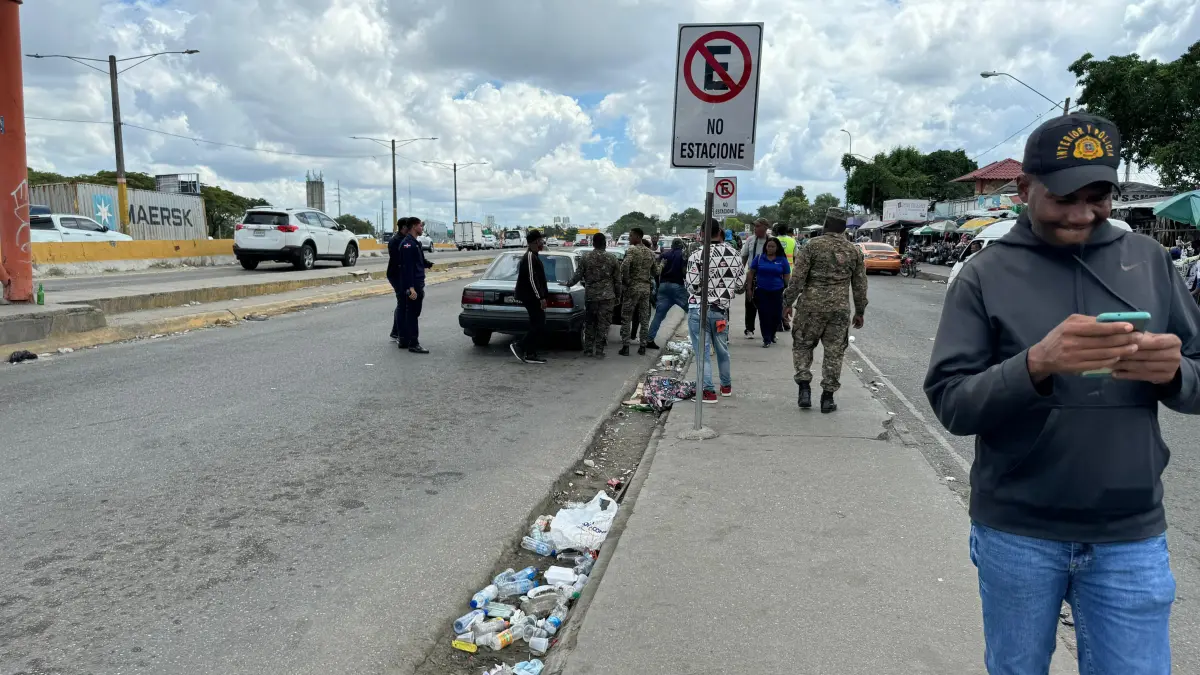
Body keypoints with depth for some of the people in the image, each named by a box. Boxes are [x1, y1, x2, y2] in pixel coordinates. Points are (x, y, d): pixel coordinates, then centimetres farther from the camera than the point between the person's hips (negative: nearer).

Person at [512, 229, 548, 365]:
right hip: (531, 297, -11)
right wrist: (541, 298, -22)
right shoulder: (530, 257, -16)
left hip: (534, 297, 11)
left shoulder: (533, 256, 17)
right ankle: (519, 345, -2)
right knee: (539, 326, -10)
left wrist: (542, 295, 23)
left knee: (537, 326, 10)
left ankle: (531, 355, 12)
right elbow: (532, 279, -22)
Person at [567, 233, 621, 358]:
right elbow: (618, 280, 2)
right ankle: (599, 351, 3)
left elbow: (578, 276, -2)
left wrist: (568, 284, 17)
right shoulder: (612, 258, -1)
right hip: (607, 296, -1)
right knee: (603, 324, 3)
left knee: (589, 324, 13)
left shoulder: (585, 257, -2)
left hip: (590, 296, 1)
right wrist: (617, 296, 13)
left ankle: (588, 350, 16)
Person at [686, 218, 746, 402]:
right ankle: (726, 386, 35)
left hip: (699, 309, -4)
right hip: (722, 309, 4)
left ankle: (708, 391, 4)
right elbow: (741, 284, 2)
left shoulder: (697, 256, -14)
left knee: (702, 351, 4)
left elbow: (691, 286, -13)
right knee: (722, 349, 21)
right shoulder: (736, 254, -2)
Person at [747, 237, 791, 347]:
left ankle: (772, 335, 27)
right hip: (761, 292, -1)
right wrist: (749, 288, 2)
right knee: (764, 315, -3)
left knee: (776, 315, 3)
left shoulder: (782, 260, 4)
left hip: (777, 292, 1)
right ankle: (767, 339, 3)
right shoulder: (759, 258, 4)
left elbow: (787, 276, 8)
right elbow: (751, 273, 6)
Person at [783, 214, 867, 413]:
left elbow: (797, 278, -9)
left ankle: (804, 387, 4)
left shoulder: (812, 246, -5)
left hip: (812, 306, -2)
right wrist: (860, 311, 19)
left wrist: (788, 303, 0)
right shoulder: (854, 251, 6)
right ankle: (828, 397, 12)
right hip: (840, 309, 2)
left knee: (802, 345, 14)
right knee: (834, 352, 8)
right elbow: (860, 285, 10)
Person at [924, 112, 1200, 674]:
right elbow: (949, 402, -12)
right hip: (1016, 532, -1)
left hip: (1132, 535, 2)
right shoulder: (986, 275, -6)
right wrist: (1036, 364, -28)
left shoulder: (1148, 260, 3)